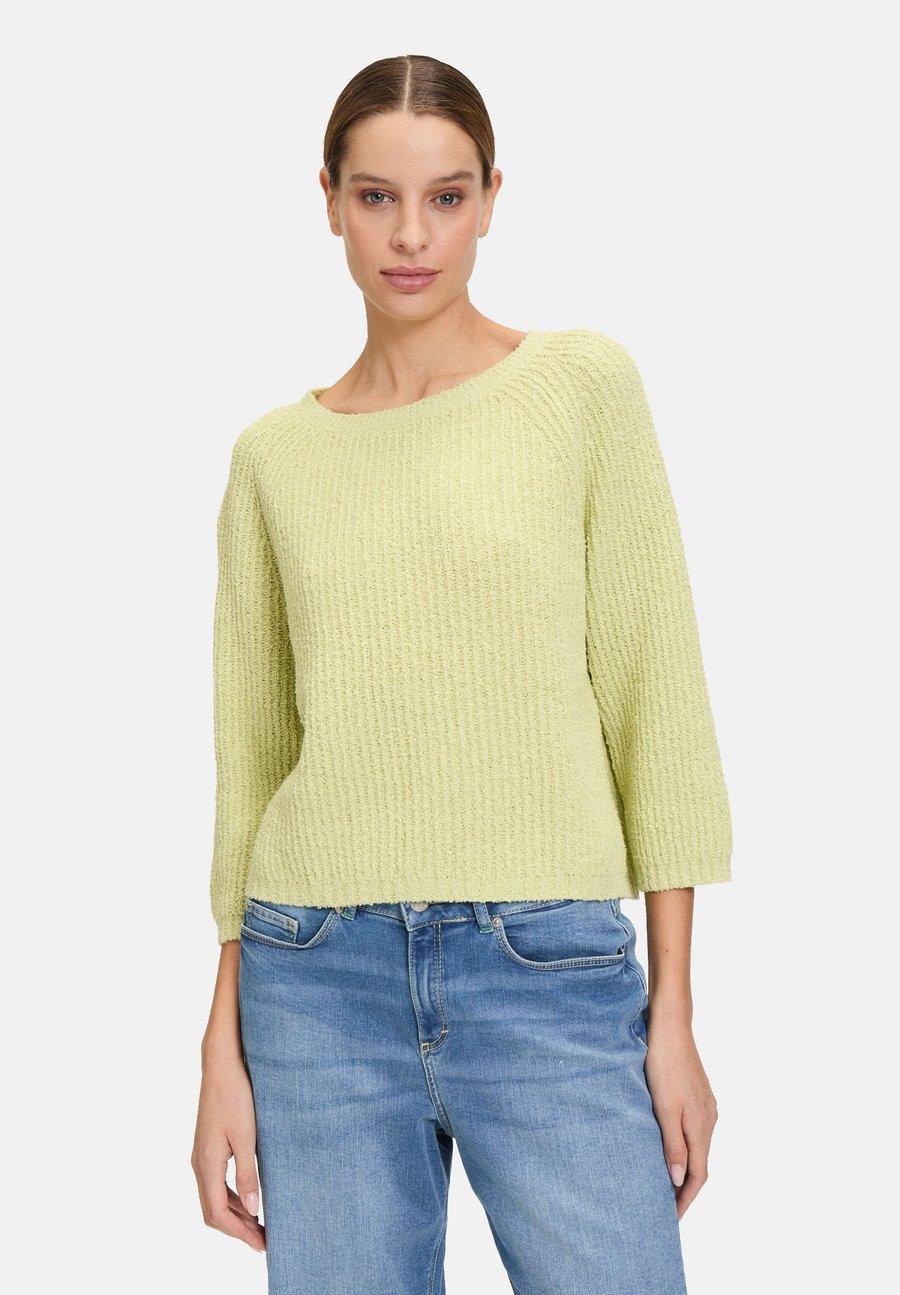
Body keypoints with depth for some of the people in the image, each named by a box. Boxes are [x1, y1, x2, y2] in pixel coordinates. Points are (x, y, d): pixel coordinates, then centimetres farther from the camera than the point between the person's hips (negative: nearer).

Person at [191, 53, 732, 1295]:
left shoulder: (583, 385, 1)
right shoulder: (274, 453, 9)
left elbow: (654, 693, 0)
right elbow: (251, 749, 10)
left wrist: (674, 1012, -4)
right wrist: (225, 1046, 8)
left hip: (551, 970, -2)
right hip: (319, 980, 2)